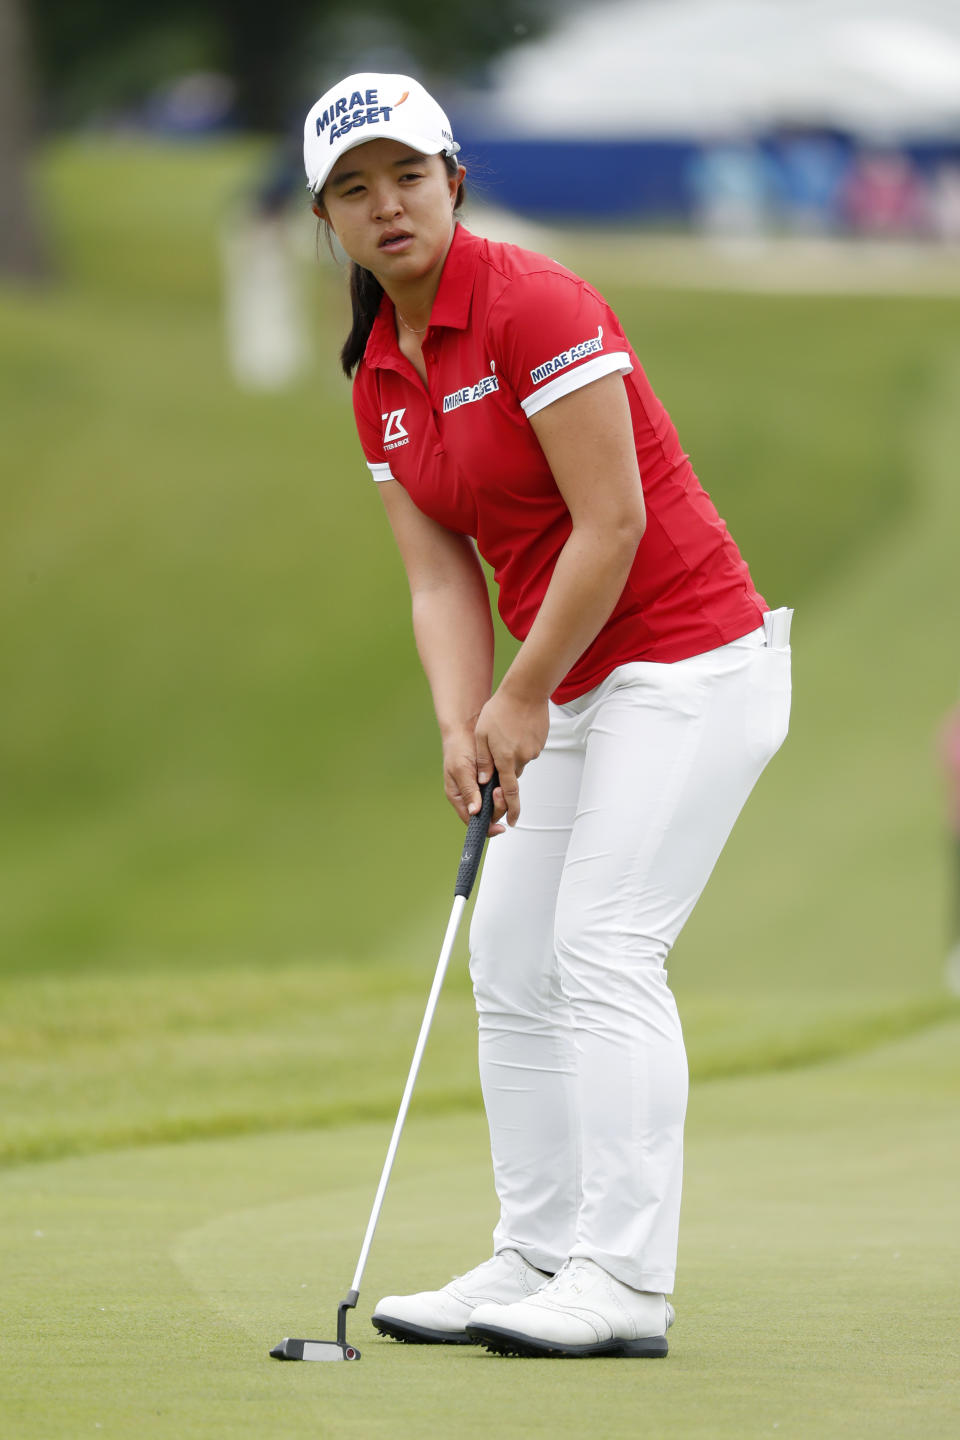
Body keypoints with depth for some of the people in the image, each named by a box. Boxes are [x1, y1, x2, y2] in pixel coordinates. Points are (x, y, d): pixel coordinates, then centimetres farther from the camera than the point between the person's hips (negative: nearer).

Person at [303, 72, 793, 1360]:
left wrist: (524, 697, -12)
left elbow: (612, 523, -19)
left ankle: (625, 1283, -17)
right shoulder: (379, 377, 8)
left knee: (604, 948, -16)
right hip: (581, 688, 9)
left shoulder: (534, 307, -17)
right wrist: (463, 727, -9)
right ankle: (538, 1261, 12)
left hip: (692, 659, -9)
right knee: (511, 960, 7)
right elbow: (441, 578, 7)